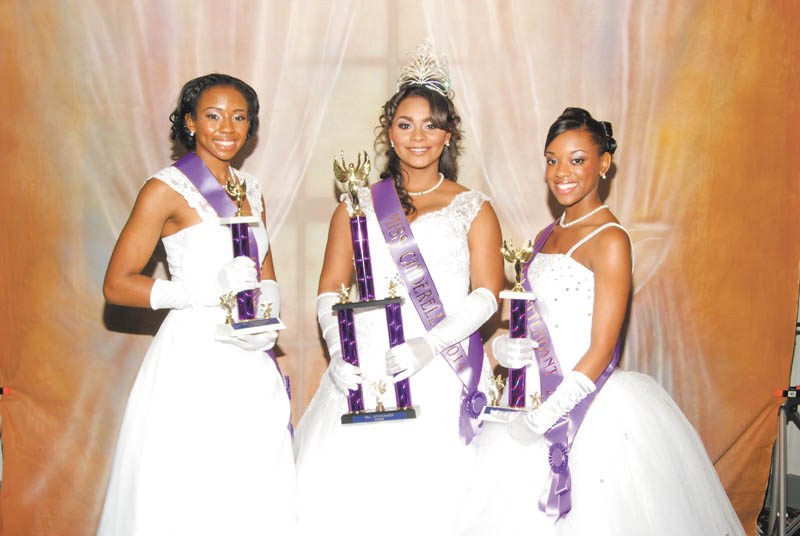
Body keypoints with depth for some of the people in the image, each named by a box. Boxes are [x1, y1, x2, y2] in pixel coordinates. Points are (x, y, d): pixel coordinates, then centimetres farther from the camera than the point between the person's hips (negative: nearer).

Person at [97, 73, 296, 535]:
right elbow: (117, 284, -10)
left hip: (251, 360, 6)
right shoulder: (168, 189, -6)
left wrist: (267, 317, -4)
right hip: (195, 359, -6)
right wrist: (206, 291, -20)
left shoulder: (250, 188, 14)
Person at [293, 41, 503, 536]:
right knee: (341, 494, -7)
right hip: (365, 371, 2)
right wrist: (338, 351, -8)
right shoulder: (358, 206, 15)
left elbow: (486, 295, 0)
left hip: (443, 374, -1)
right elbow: (331, 289, 11)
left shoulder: (473, 209, 9)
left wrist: (429, 345, -15)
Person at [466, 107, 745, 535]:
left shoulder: (609, 240, -14)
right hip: (547, 400, 8)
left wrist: (539, 419, -17)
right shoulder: (549, 235, 11)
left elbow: (601, 351, -18)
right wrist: (506, 346, -1)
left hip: (592, 404, -7)